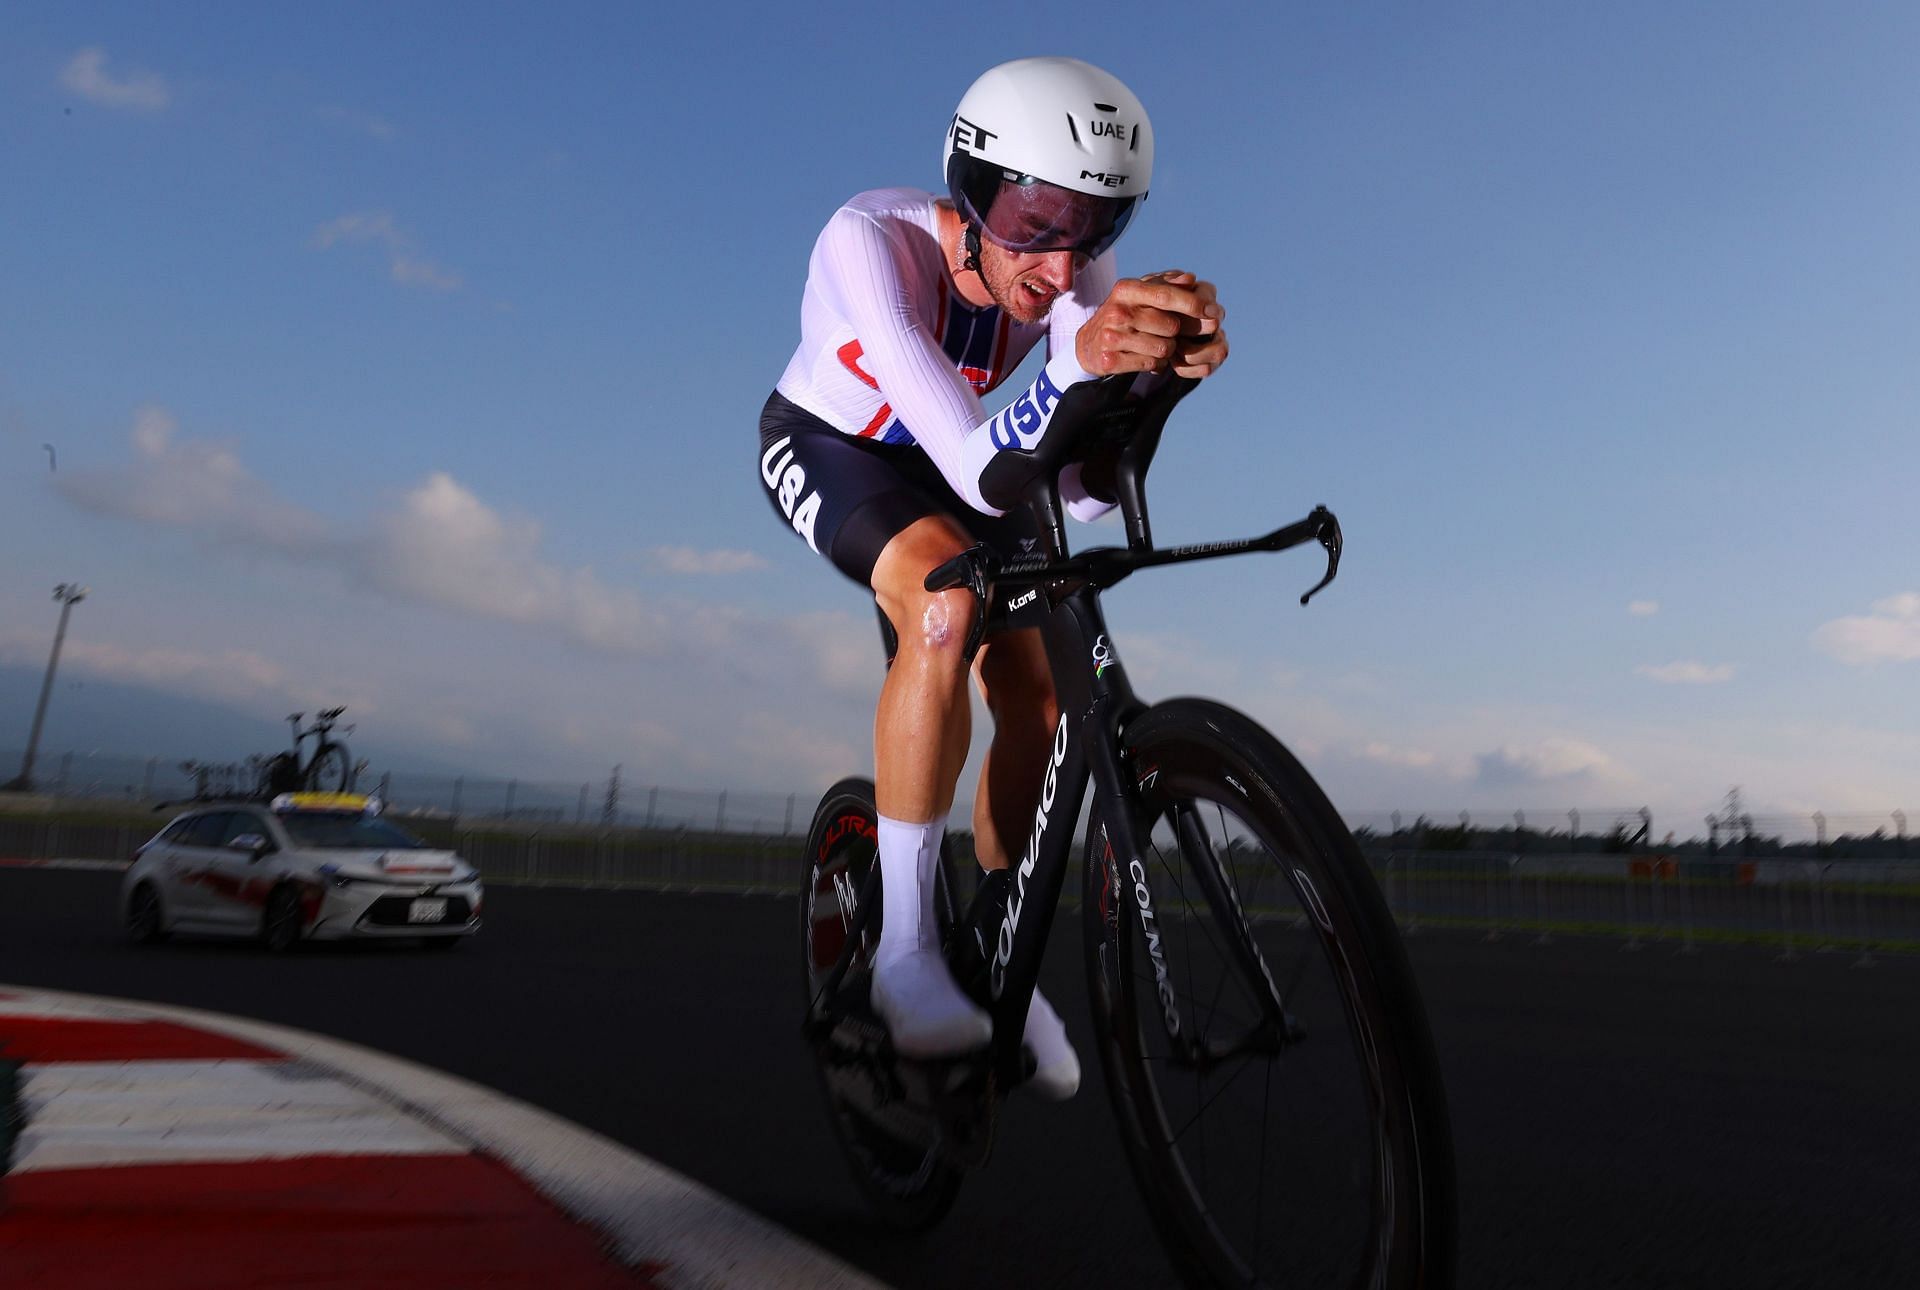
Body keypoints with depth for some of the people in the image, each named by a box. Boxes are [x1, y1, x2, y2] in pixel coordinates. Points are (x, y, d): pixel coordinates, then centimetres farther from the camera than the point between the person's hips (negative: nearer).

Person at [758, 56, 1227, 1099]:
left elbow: (1082, 495, -33)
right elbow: (975, 472, -45)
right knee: (949, 605, -35)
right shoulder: (869, 240, -36)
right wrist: (1081, 359, -61)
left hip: (935, 461, 5)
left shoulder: (1073, 267, -23)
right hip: (824, 447, -4)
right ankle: (906, 952, -23)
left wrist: (1168, 362, -50)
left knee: (1043, 698, -9)